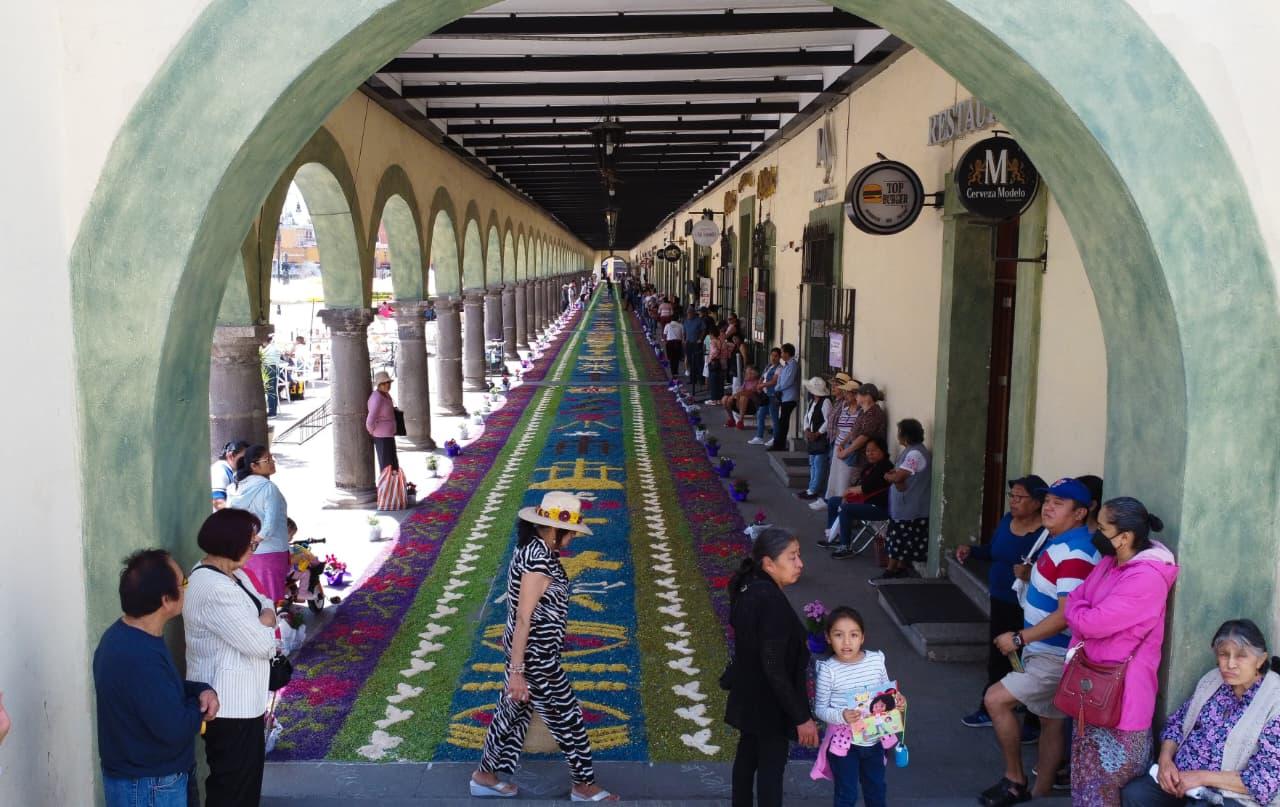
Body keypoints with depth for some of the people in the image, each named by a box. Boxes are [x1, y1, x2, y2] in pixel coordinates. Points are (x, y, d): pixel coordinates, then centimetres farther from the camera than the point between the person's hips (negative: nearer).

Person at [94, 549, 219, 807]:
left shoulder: (125, 635, 0)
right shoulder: (139, 658, -31)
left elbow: (163, 687, 14)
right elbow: (174, 729, -30)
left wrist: (201, 690, -5)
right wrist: (199, 706, -9)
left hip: (145, 777, 9)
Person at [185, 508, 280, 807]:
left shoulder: (232, 574, 7)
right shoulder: (213, 589, -26)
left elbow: (266, 605, 14)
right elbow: (258, 642, -26)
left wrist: (264, 621, -8)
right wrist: (267, 627, -4)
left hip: (243, 699, 10)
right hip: (229, 705, -10)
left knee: (246, 782, 21)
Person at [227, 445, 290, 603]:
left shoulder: (238, 487, 6)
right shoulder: (268, 488, -15)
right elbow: (271, 525, -21)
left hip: (245, 554, 7)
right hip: (269, 553, -7)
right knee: (270, 602, -1)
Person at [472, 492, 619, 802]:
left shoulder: (532, 548, 2)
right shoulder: (539, 561, -28)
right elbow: (523, 619, -27)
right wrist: (517, 672, -25)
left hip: (527, 647, 9)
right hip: (535, 655, -9)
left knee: (514, 709, 21)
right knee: (567, 717, 6)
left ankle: (485, 776, 36)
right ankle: (585, 786, 23)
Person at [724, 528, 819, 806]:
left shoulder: (748, 588, -3)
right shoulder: (772, 602, -30)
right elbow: (774, 667, -29)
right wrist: (801, 717, -23)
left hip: (748, 695, 9)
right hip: (769, 702, -9)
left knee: (747, 756, 24)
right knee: (771, 766, 7)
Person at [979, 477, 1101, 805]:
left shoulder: (1075, 554, -25)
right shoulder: (1059, 542, 7)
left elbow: (1066, 615, -29)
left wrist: (1019, 638, -23)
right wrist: (1029, 575, 6)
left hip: (1056, 657, -10)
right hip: (1045, 651, 10)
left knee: (995, 700, -10)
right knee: (1050, 721, 17)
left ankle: (1014, 780, 5)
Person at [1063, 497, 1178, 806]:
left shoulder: (1146, 578, -24)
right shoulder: (1110, 561, 5)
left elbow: (1090, 623, -26)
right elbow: (1075, 600, 10)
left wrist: (1076, 609, -6)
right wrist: (1082, 610, -11)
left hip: (1120, 696, -9)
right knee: (1090, 777, 21)